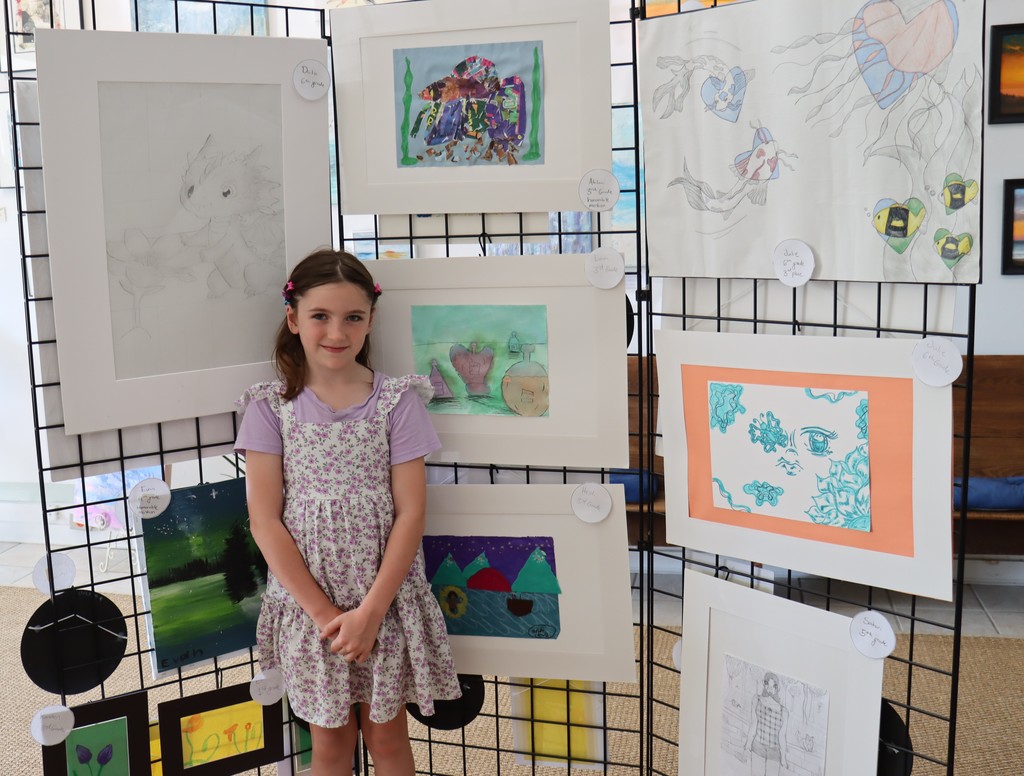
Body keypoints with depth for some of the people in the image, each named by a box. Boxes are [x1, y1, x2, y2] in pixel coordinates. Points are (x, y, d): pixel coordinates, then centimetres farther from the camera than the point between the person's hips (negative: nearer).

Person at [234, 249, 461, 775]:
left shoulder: (398, 400, -5)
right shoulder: (271, 406, -4)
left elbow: (410, 514, -8)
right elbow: (265, 521, -7)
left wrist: (371, 610, -15)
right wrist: (323, 612, -13)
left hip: (386, 599, 0)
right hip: (307, 602, 1)